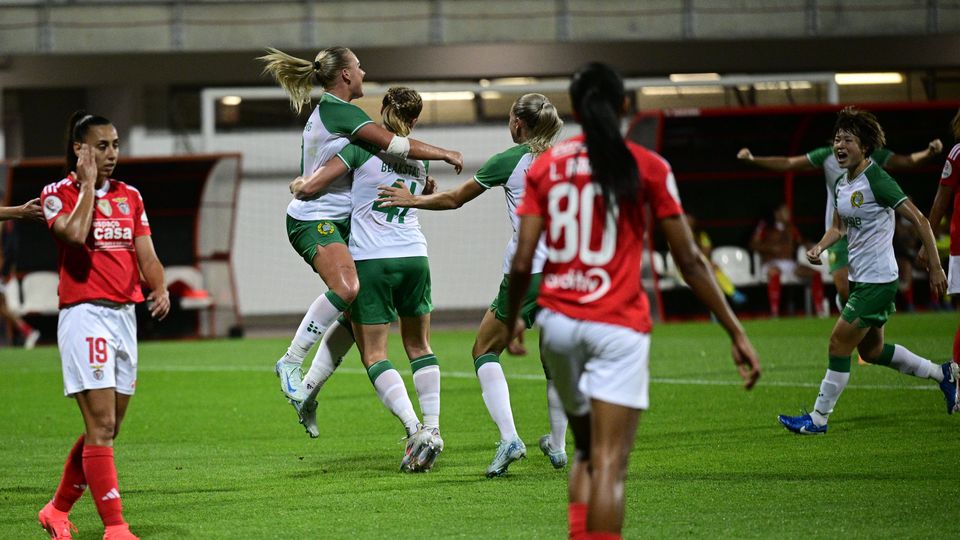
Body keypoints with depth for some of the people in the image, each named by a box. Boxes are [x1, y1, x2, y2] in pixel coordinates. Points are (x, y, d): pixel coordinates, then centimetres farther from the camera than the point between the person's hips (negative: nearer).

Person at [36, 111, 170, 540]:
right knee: (102, 425, -13)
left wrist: (160, 290, -9)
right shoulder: (58, 193, -2)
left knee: (107, 429, 11)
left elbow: (146, 255, 10)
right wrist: (88, 184, -11)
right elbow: (75, 233, -22)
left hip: (125, 315, 7)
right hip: (84, 315, -7)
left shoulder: (129, 196, 15)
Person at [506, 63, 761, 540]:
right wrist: (736, 332, 3)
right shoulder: (647, 168, -1)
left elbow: (522, 262, 0)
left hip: (557, 321, 4)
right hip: (617, 326, -3)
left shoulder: (545, 166, 6)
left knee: (586, 452, 21)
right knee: (609, 464, -6)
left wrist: (509, 322, 17)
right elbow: (689, 261, -2)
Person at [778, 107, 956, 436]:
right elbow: (838, 228, 22)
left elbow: (919, 221, -16)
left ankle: (819, 418, 4)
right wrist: (819, 248, 2)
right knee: (871, 350, 19)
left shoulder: (877, 181, -18)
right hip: (859, 279, 10)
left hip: (878, 281, -10)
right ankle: (943, 374, 33)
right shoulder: (841, 185, 7)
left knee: (839, 344, -7)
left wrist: (935, 267, -16)